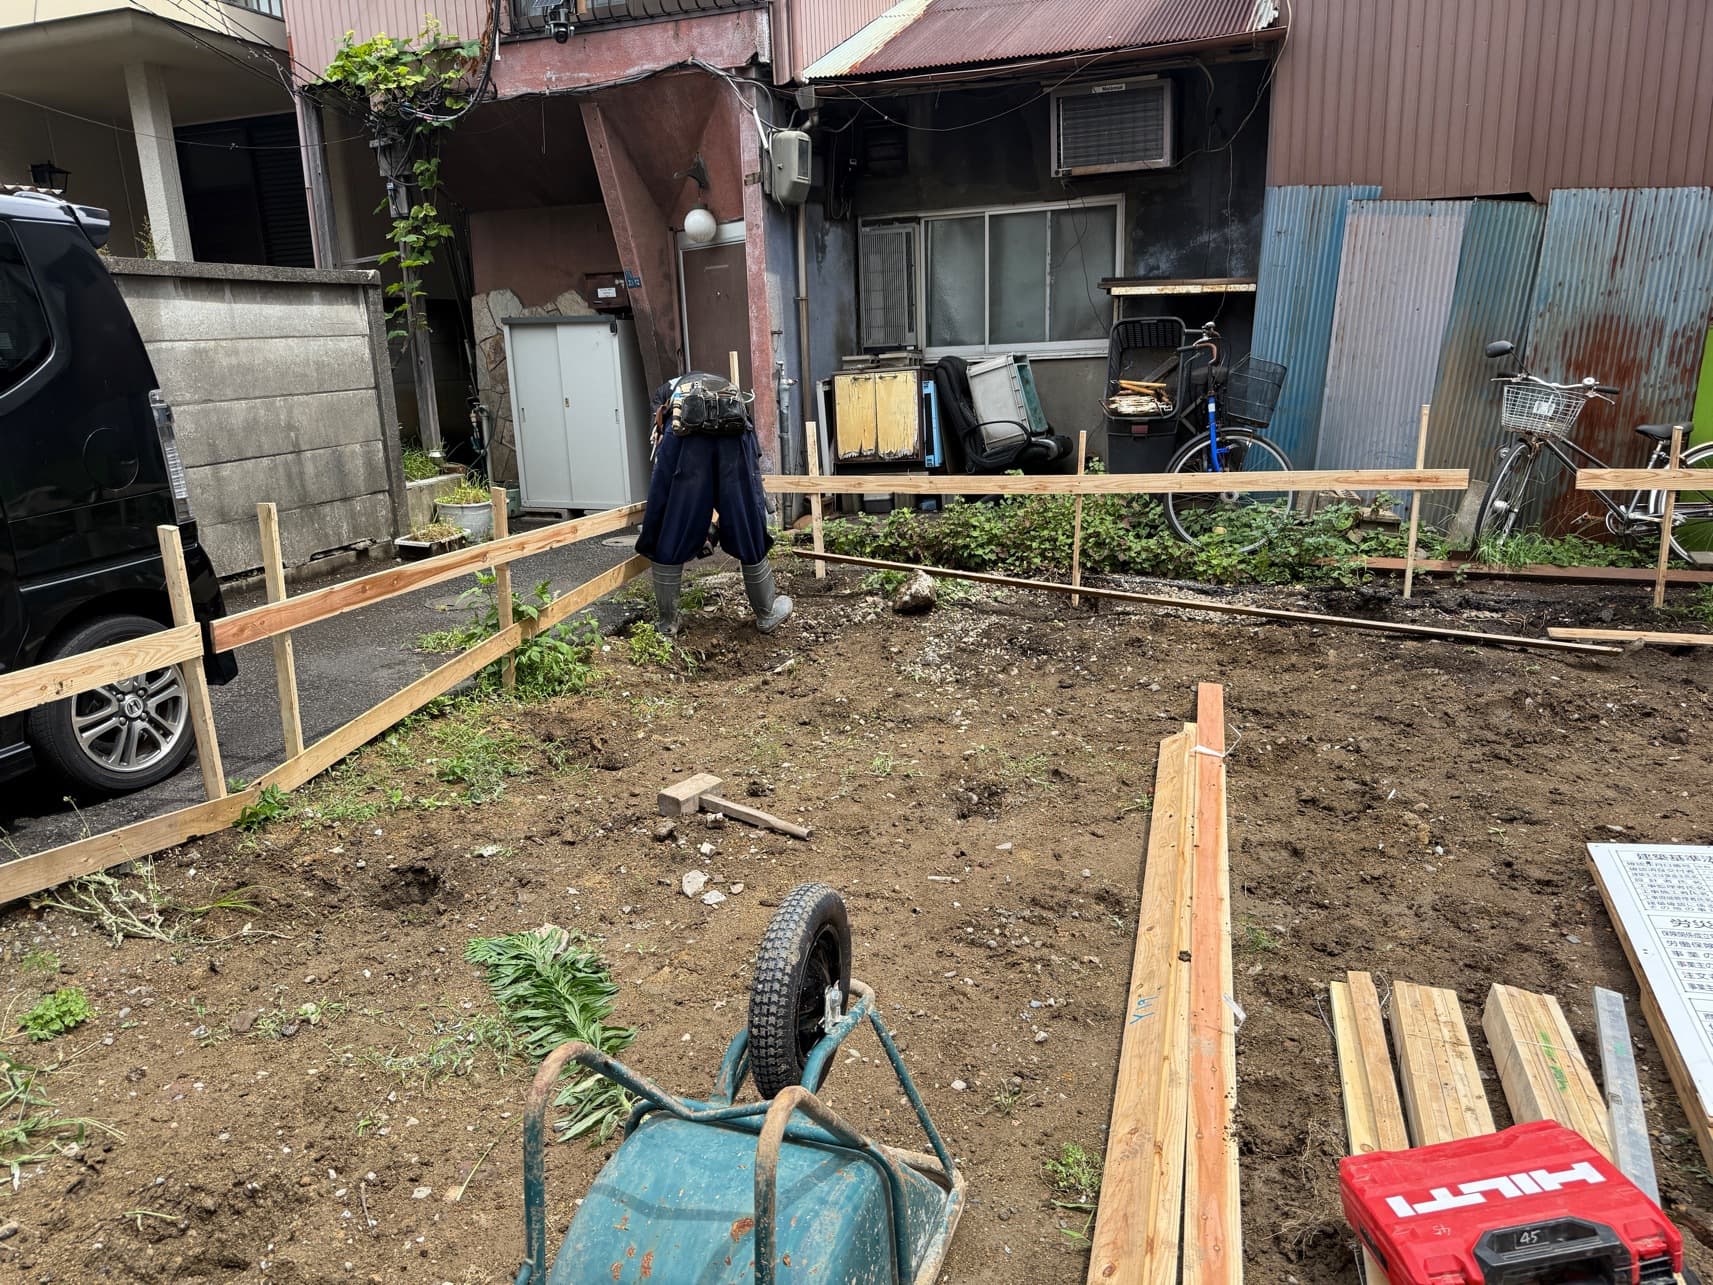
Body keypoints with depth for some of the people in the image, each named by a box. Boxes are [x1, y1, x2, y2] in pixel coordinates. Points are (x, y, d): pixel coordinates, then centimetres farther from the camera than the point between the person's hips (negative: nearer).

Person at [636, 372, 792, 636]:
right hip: (734, 434, 2)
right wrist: (714, 521, 48)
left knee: (670, 537, 12)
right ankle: (767, 614, 30)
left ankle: (668, 622, 23)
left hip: (685, 435, -2)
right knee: (749, 534, 16)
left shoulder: (667, 391, 40)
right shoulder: (731, 390, 45)